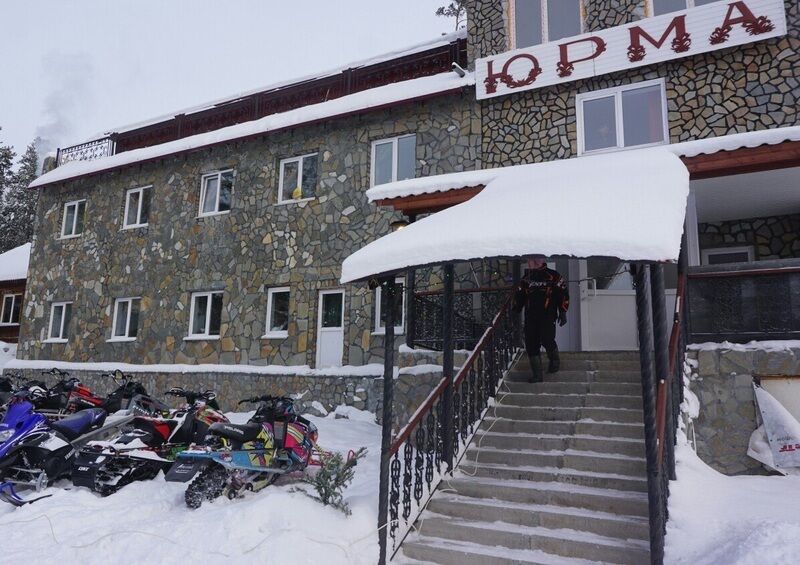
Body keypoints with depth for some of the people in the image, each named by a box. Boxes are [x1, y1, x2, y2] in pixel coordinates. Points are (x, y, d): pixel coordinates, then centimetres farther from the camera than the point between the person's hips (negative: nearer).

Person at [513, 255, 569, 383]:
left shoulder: (553, 276, 1)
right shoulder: (526, 278, 15)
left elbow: (563, 294, 1)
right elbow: (519, 296, 21)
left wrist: (563, 312, -2)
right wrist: (515, 312, 17)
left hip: (548, 316, -4)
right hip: (530, 317, 4)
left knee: (547, 340, -14)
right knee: (531, 344, -2)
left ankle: (555, 360, 20)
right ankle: (537, 374, 6)